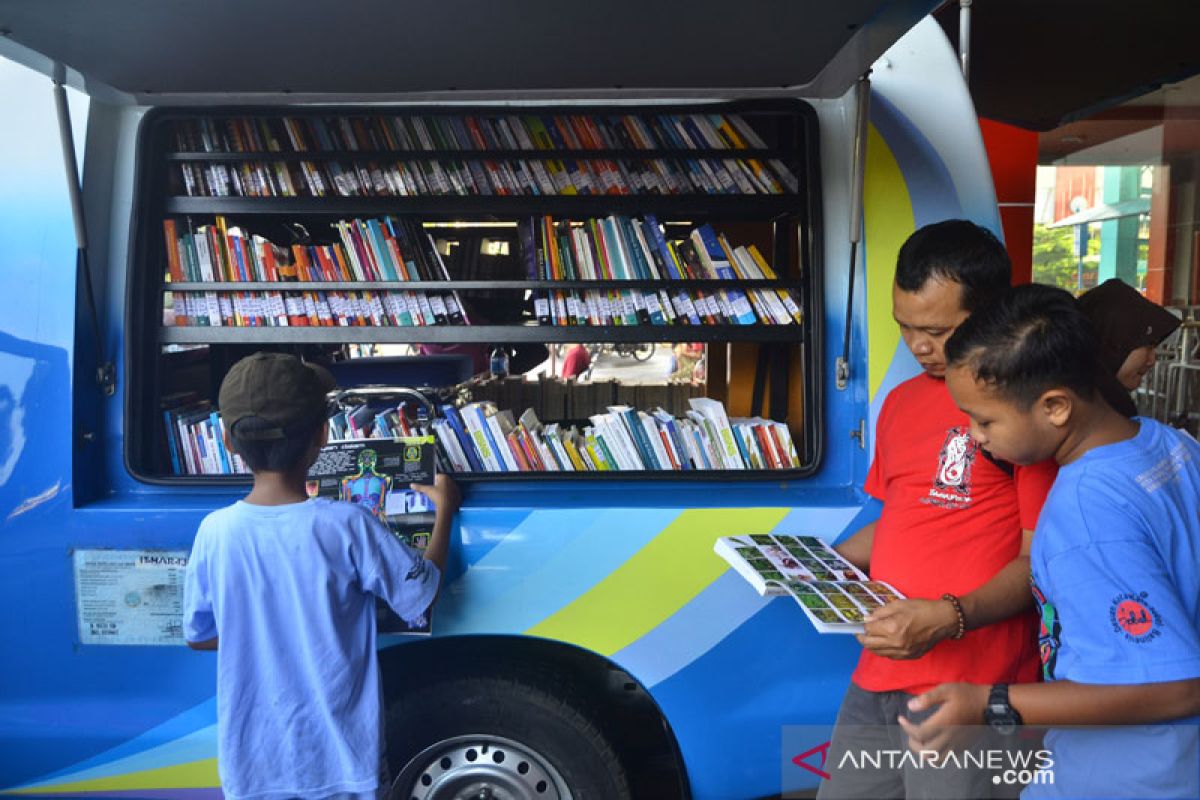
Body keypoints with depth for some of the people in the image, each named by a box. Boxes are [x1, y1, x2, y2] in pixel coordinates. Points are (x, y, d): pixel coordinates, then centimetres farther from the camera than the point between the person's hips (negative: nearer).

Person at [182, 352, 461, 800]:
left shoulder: (214, 532, -10)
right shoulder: (348, 526, -19)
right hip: (342, 760, -2)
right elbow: (421, 593, -6)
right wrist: (444, 510, 6)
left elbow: (198, 636, 3)